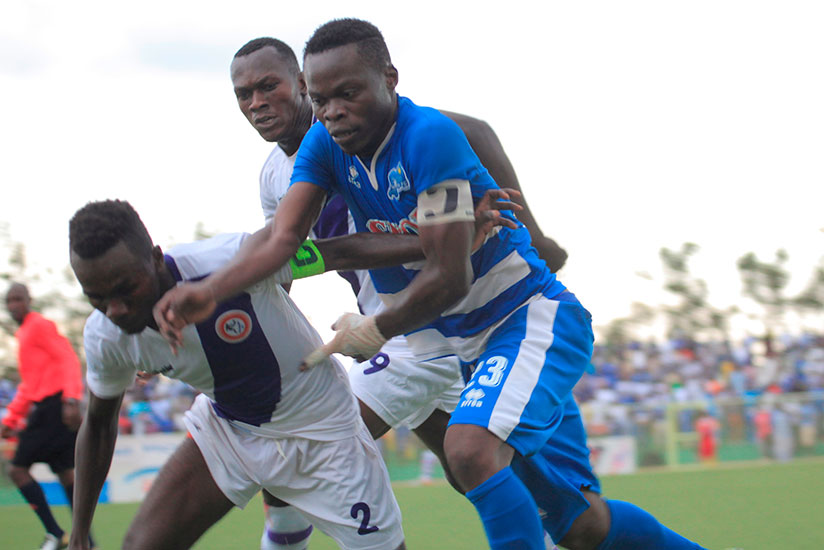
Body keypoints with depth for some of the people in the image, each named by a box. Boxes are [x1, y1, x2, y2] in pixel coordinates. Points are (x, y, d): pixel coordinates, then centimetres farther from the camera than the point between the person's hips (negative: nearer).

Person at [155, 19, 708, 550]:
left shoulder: (430, 136, -25)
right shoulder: (325, 144, -3)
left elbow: (449, 278, -25)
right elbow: (283, 238, -13)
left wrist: (372, 332, -11)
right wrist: (207, 292, -30)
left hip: (530, 319, -7)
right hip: (462, 338, 8)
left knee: (471, 449, -33)